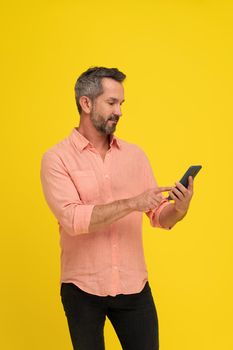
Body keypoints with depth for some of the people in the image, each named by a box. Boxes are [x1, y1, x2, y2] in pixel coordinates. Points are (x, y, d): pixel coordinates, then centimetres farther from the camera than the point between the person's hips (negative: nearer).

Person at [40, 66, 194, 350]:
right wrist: (132, 203, -24)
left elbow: (159, 217, 5)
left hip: (134, 286, 3)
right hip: (83, 289, -2)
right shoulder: (57, 158, -6)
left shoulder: (134, 155, 5)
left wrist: (179, 209, -16)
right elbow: (73, 219, -19)